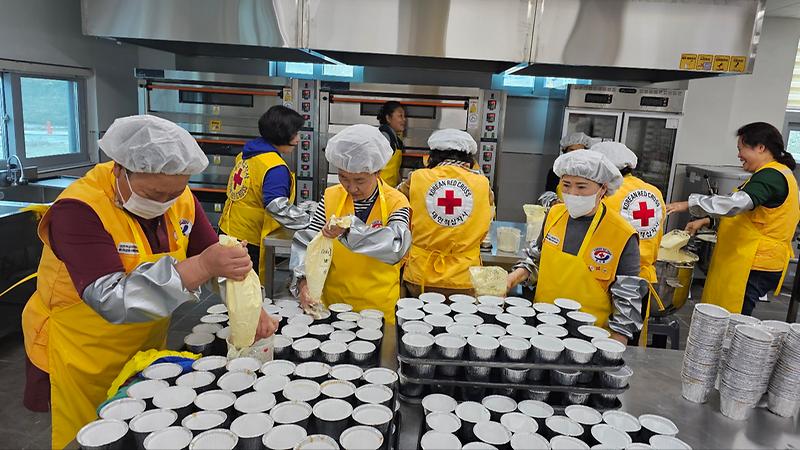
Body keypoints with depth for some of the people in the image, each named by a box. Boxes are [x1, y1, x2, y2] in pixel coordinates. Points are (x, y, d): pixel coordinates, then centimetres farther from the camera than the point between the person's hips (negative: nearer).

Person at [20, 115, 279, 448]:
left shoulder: (179, 197, -8)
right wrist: (201, 266, -44)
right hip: (82, 358, -5)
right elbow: (111, 301, -35)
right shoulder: (79, 210, -25)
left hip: (149, 346, 5)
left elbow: (216, 257, -2)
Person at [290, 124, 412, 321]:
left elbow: (396, 247, -23)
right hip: (332, 301, 2)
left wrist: (349, 227, -33)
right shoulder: (331, 197, 1)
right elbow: (306, 243, -3)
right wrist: (303, 279, -19)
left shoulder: (396, 202, -8)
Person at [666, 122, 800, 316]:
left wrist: (689, 204, -27)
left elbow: (736, 203, -31)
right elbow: (748, 213, 23)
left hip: (753, 267, -10)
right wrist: (707, 220, 12)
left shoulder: (771, 176, -16)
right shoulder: (775, 174, 18)